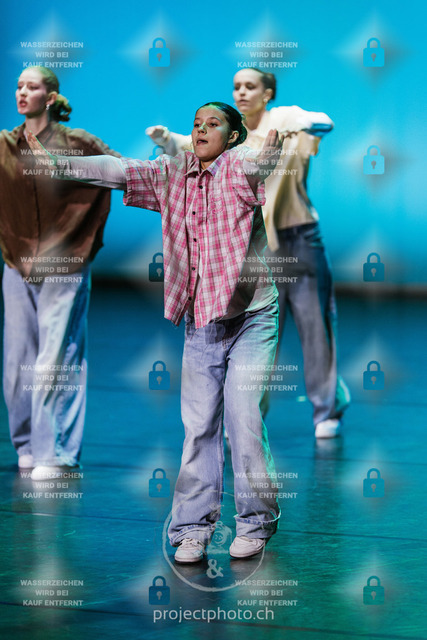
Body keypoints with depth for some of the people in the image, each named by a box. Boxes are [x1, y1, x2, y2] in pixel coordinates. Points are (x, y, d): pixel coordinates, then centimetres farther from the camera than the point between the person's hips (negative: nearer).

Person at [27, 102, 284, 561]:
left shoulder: (240, 168, -5)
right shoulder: (173, 174, 9)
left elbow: (258, 164, -26)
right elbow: (120, 171, 9)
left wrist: (274, 149, -50)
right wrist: (56, 162, 2)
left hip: (249, 319, -4)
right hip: (198, 325, 4)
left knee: (245, 421, -6)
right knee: (198, 428, 2)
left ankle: (255, 524, 7)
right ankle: (192, 528, 9)